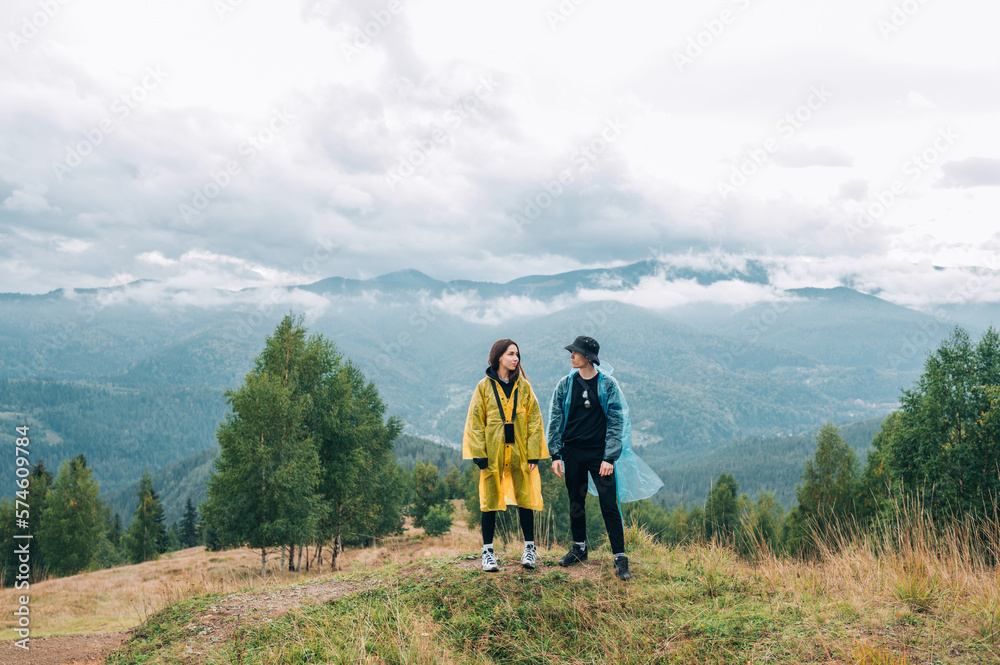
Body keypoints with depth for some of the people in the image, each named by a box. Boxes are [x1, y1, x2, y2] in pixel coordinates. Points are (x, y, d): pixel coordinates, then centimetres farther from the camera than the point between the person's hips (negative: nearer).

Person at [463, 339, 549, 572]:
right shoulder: (484, 387, 0)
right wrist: (480, 456, -8)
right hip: (493, 453, -1)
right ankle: (487, 551, 14)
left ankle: (530, 547, 20)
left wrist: (534, 454, -2)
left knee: (525, 499, 6)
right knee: (490, 501, 3)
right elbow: (475, 422, -1)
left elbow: (534, 421, 6)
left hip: (520, 452, 2)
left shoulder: (524, 387, 6)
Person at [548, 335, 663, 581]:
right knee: (576, 503, 13)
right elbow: (555, 420, 6)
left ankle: (620, 558, 0)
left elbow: (616, 422, -4)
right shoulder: (565, 384, 4)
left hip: (600, 453, -3)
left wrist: (610, 457, -11)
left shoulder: (608, 385, -4)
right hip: (572, 452, 3)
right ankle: (579, 548, 30)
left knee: (609, 505, -6)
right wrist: (556, 454, -1)